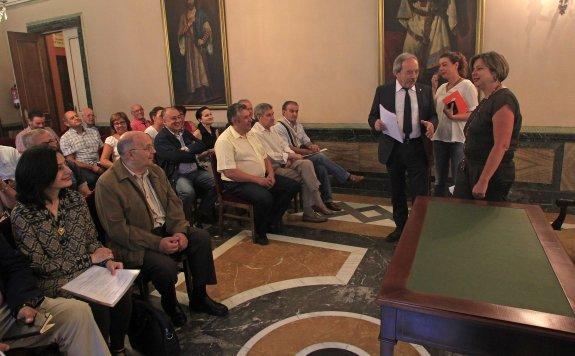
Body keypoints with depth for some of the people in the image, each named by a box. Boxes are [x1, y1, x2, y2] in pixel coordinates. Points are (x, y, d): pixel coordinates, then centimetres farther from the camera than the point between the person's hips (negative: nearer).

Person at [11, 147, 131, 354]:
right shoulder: (23, 215, -10)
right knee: (97, 306, -26)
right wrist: (89, 259, -11)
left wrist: (108, 260, -12)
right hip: (55, 283, -4)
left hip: (89, 270, 4)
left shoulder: (75, 199, 4)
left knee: (122, 295, -21)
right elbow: (39, 266, -9)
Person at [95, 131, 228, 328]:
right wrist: (157, 243, -24)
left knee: (201, 237, -11)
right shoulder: (107, 184, -15)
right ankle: (170, 305, 5)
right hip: (134, 244, -7)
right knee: (165, 265, -30)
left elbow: (174, 202, 7)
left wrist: (180, 231, -12)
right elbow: (117, 229, -19)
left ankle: (199, 297, 6)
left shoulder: (155, 171, 7)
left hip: (166, 230, 7)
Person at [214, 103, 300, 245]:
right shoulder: (224, 141, -14)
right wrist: (258, 180, -21)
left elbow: (265, 157, 19)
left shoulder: (250, 135, 13)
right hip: (238, 183, -9)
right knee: (265, 198, -35)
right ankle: (260, 232, -8)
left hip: (262, 177, 9)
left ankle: (272, 221, 7)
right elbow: (229, 172, -22)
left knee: (293, 185, -1)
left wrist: (270, 174, -1)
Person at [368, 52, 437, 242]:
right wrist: (376, 124, -20)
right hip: (393, 149, 1)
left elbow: (433, 116, 10)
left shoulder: (425, 91, 4)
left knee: (421, 193, -1)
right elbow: (372, 117, 3)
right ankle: (400, 227, 32)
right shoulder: (383, 91, 0)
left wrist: (431, 124, -13)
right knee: (397, 192, 14)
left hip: (418, 148, 0)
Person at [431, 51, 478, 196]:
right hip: (440, 137, 6)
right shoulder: (442, 87, 12)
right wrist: (433, 88, 3)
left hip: (458, 139, -6)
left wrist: (453, 116, -25)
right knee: (439, 181, 15)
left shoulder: (467, 86, -6)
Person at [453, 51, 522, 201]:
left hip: (492, 174, -9)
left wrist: (483, 181, -26)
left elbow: (501, 145, -24)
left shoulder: (503, 99, -16)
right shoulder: (486, 100, 14)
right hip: (470, 169, 9)